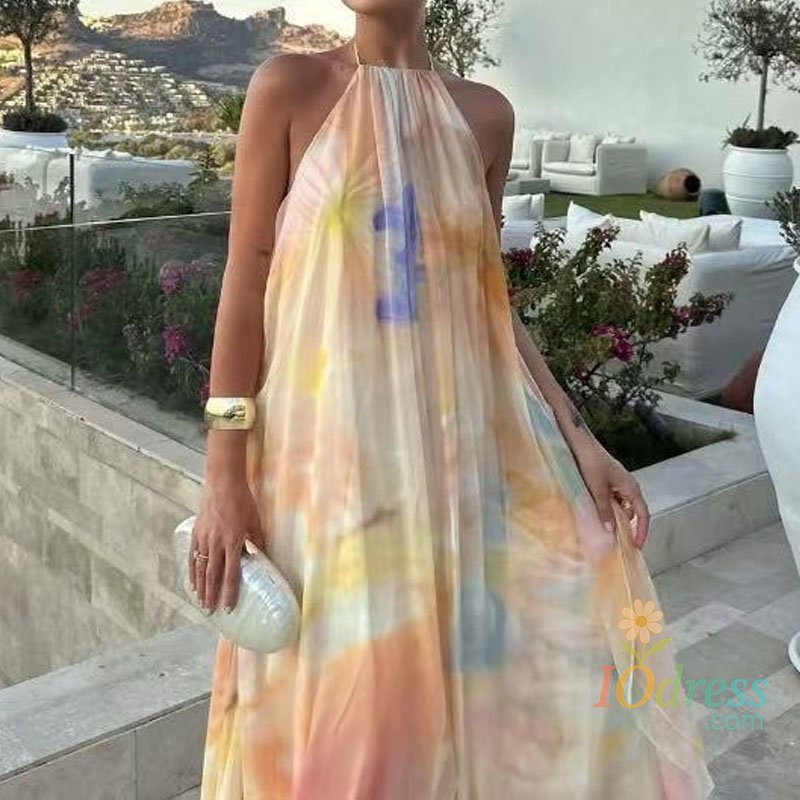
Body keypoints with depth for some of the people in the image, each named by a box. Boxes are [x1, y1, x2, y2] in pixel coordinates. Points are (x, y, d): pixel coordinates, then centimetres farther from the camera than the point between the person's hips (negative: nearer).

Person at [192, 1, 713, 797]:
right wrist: (223, 477, -8)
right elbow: (245, 282, -4)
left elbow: (486, 300, 9)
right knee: (330, 697, 6)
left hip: (455, 444, 3)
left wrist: (578, 440, 3)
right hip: (330, 443, -3)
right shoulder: (289, 87, -3)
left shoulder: (484, 114, 6)